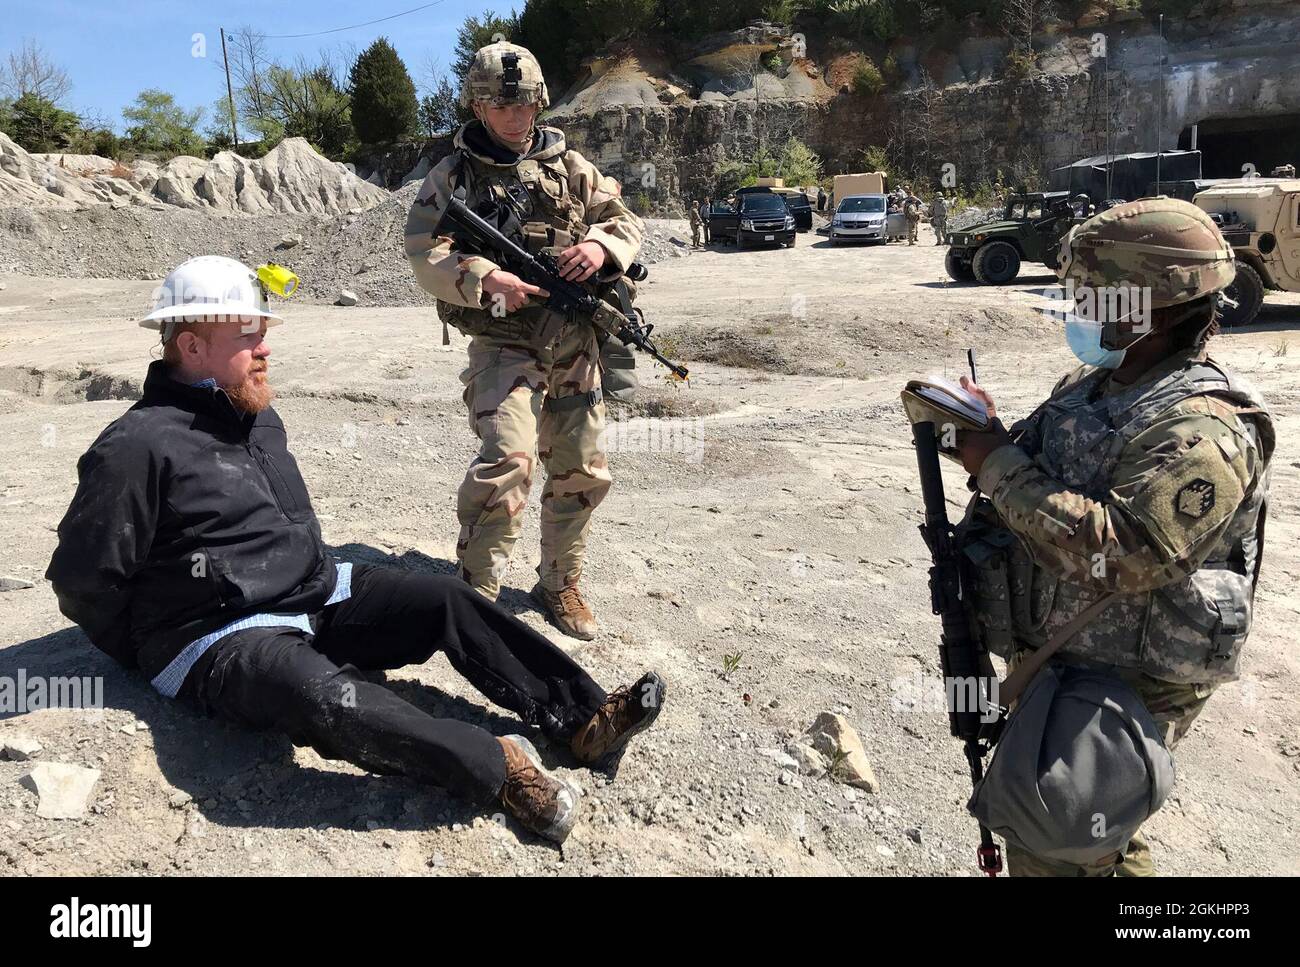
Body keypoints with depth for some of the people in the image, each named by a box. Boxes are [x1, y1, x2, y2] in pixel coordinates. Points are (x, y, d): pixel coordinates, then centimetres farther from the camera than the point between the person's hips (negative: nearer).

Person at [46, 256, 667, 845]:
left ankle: (581, 719, -7)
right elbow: (83, 579, -10)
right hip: (222, 636, -8)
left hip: (317, 595, 9)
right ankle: (497, 767, -27)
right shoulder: (138, 447, -15)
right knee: (332, 701, -38)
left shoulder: (258, 416, 12)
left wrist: (310, 575, 18)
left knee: (448, 600, -7)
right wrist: (149, 658, -2)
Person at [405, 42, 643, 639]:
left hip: (576, 345, 5)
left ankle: (560, 585, 28)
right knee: (507, 459, -24)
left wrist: (601, 245, -11)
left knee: (581, 472, 9)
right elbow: (424, 254, -8)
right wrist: (484, 280, -27)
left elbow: (626, 221, 12)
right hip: (504, 346, -4)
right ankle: (475, 592, -9)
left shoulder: (569, 166, 11)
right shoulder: (454, 175, 1)